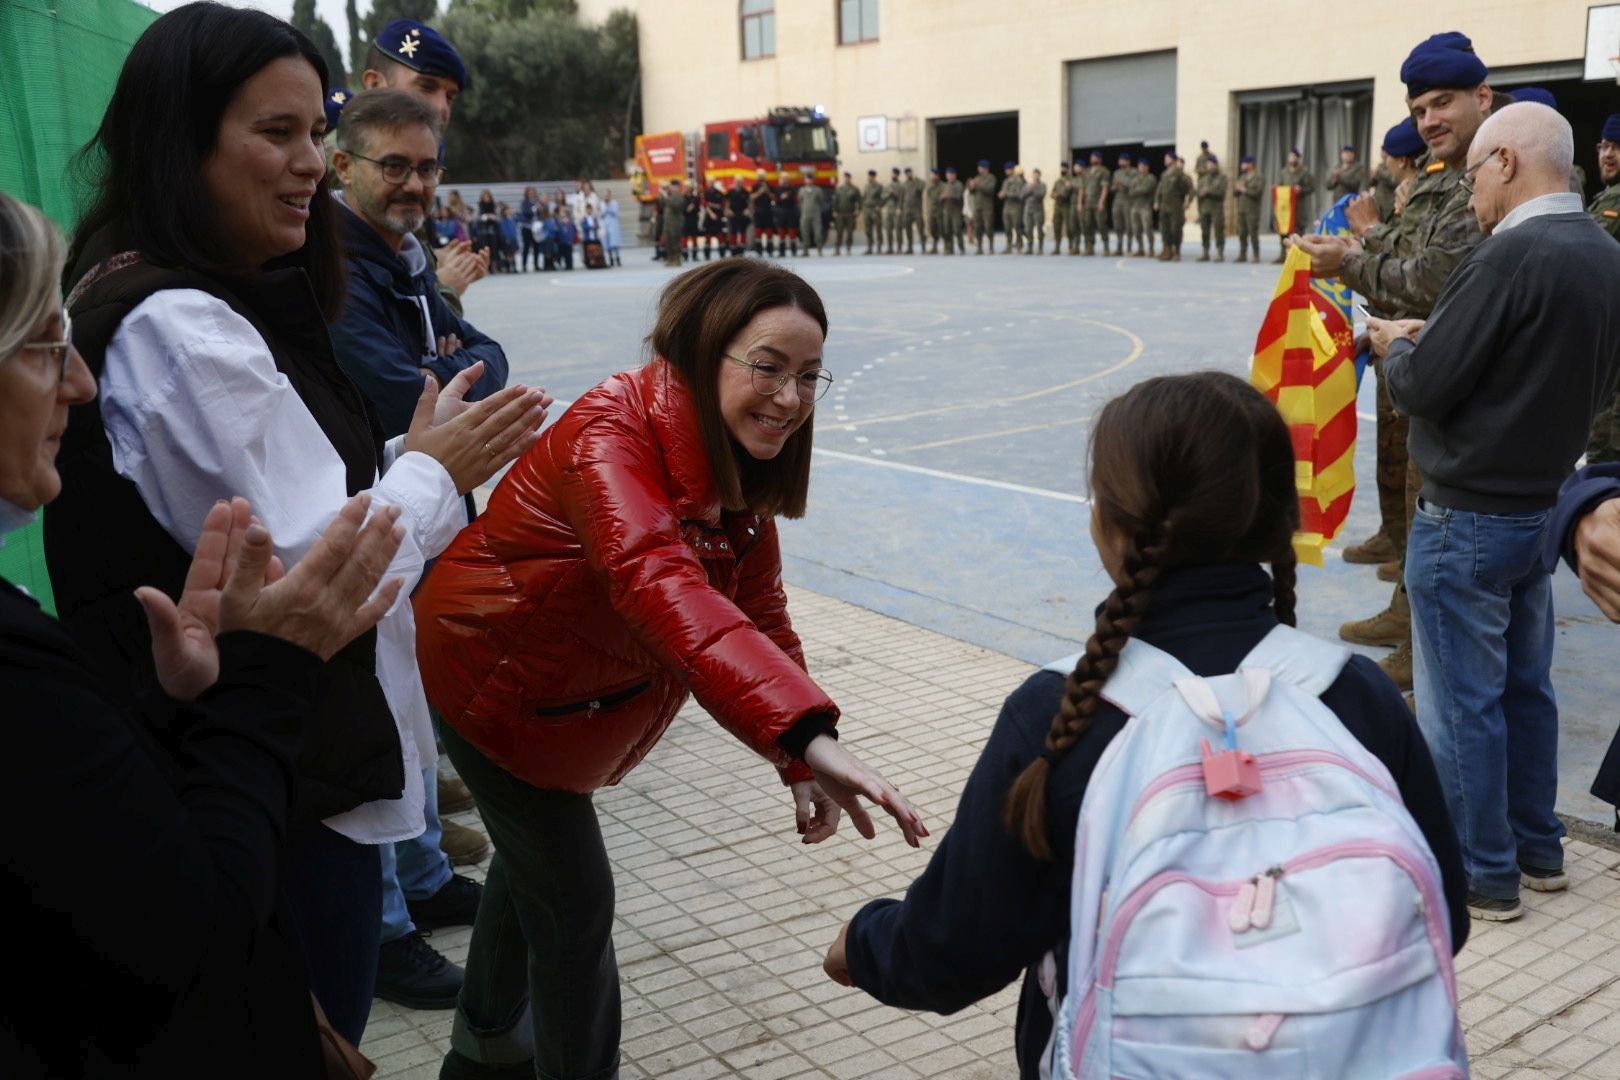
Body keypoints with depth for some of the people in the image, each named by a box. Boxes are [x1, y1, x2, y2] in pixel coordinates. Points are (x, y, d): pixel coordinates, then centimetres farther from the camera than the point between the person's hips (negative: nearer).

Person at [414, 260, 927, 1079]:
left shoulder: (743, 466, -11)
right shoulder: (612, 433, -36)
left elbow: (759, 615, -11)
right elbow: (662, 587, -53)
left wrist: (802, 764, -23)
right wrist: (807, 733, -65)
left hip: (579, 686, 9)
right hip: (495, 676, -9)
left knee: (535, 854, 26)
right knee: (576, 900, -5)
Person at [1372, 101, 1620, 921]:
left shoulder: (1510, 254, -21)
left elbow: (1422, 389, -22)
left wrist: (1398, 346, 1)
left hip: (1467, 516, -8)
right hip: (1545, 506, 8)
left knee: (1462, 702, 3)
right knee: (1526, 688, 19)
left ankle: (1482, 874, 14)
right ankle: (1537, 850, 31)